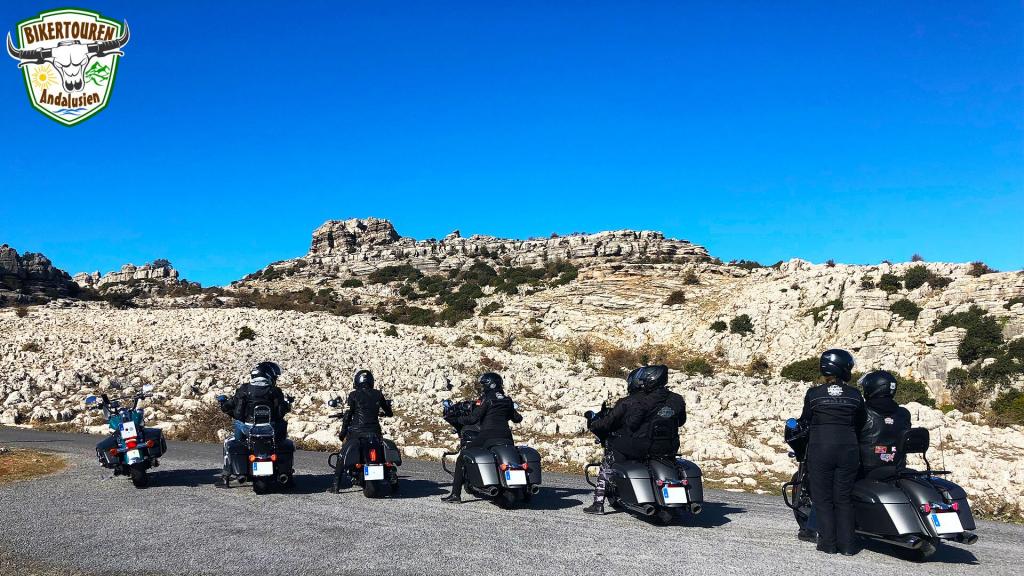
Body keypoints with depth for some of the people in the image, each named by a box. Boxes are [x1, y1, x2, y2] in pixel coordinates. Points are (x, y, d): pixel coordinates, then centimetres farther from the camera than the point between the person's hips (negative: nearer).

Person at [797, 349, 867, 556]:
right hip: (848, 449, 2)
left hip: (820, 448, -2)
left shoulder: (813, 394, -3)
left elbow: (805, 421, 6)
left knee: (822, 497, 7)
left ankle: (828, 543, 6)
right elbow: (861, 423, 12)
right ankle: (847, 544, 9)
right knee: (844, 498, 9)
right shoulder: (855, 395, 2)